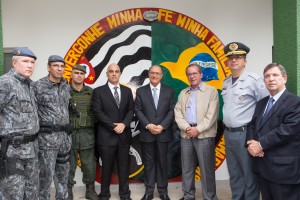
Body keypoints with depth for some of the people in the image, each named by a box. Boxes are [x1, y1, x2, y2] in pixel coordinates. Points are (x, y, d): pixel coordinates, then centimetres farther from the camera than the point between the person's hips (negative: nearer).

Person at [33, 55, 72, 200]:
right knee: (46, 172, 2)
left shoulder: (67, 87, 8)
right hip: (47, 136, -5)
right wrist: (40, 127, -9)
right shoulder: (38, 86, -9)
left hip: (65, 135, 6)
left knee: (63, 170, 16)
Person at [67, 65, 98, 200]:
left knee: (89, 164, 9)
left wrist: (93, 126, 0)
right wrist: (69, 109, -19)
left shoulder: (91, 92, 8)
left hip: (87, 133, 2)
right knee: (69, 165, 7)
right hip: (69, 133, -2)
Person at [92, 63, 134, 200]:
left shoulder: (127, 91, 11)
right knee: (107, 167, 7)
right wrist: (113, 126, -15)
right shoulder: (98, 91, 0)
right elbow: (98, 112, -9)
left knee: (124, 167, 11)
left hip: (124, 135, 3)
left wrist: (123, 124, -13)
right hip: (106, 136, -3)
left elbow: (131, 110, 4)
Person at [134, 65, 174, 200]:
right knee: (148, 162, 7)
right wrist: (148, 125, -13)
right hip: (146, 133, 0)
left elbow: (171, 111, 0)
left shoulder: (169, 91, 6)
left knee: (162, 161, 8)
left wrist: (162, 126, -12)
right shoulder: (140, 91, 5)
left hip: (163, 132, 0)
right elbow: (138, 110, -1)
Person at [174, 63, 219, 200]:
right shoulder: (183, 93, 15)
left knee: (206, 170, 1)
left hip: (205, 135, -4)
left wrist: (198, 129, -14)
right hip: (186, 135, 4)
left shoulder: (211, 91, 2)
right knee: (187, 169, 11)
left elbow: (212, 115, -8)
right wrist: (187, 128, -9)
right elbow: (178, 113, 7)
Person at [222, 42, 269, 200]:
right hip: (228, 134, 7)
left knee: (249, 175, 7)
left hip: (245, 134, -6)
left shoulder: (254, 80, -11)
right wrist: (226, 122, 11)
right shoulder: (226, 82, 10)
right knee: (234, 174, 19)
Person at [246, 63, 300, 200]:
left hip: (283, 167, -7)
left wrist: (261, 144, -17)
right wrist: (251, 142, -7)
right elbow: (252, 124, 13)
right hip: (262, 165, 7)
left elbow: (287, 130, -20)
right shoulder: (261, 103, 16)